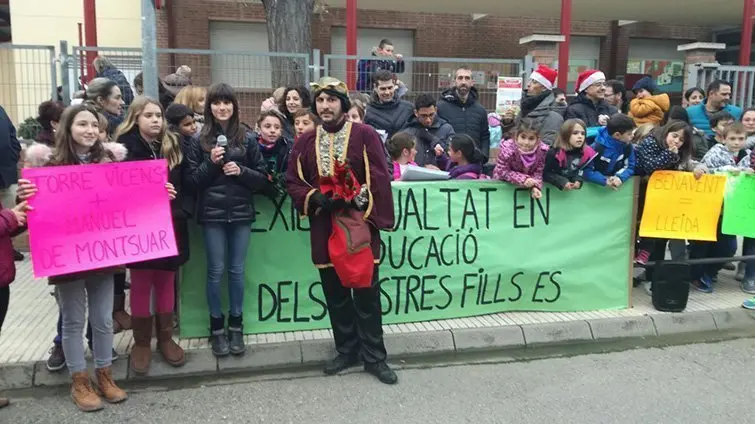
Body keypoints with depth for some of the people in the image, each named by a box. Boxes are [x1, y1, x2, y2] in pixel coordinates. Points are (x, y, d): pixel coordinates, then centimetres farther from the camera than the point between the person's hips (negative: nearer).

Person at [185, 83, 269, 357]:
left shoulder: (248, 139, 3)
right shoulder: (199, 140, 1)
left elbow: (263, 178, 4)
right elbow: (191, 182, 0)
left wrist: (241, 171, -13)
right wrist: (210, 162, -14)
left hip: (241, 212, 1)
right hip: (212, 214, -1)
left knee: (237, 270, 8)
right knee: (216, 270, 5)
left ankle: (236, 326, 21)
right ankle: (217, 327, 19)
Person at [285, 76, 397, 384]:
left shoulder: (365, 135, -3)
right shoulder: (305, 142, 8)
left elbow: (379, 180, -8)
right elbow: (293, 183, 7)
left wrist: (354, 198, -19)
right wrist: (316, 198, -11)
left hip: (359, 225, -3)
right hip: (324, 229, 4)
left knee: (366, 295, 3)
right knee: (335, 296, 12)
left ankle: (374, 357, 16)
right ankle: (346, 351, 28)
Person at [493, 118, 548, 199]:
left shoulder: (543, 150, -24)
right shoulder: (507, 148, -29)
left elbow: (539, 172, -16)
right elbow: (503, 171, -25)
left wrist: (535, 187, -35)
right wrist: (523, 179, -36)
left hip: (528, 183, 2)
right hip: (505, 183, -1)